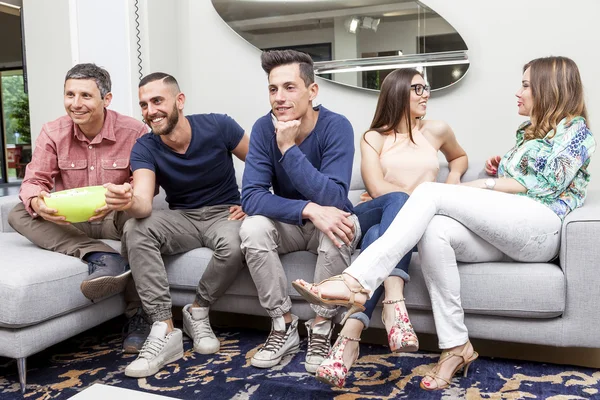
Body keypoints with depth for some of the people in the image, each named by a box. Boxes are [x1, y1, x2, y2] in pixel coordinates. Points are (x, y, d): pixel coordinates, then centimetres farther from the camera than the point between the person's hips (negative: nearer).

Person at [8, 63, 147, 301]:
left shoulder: (134, 132, -12)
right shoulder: (52, 133, -2)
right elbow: (34, 181, -5)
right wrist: (37, 202, -32)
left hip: (116, 219, -3)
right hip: (69, 221, 4)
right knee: (19, 214, -21)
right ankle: (104, 258, -40)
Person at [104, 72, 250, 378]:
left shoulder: (217, 126, -12)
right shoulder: (144, 148, -9)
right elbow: (144, 205, -25)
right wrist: (129, 202, -49)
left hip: (224, 214, -2)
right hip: (181, 219, 2)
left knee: (234, 246, -37)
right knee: (135, 230, -28)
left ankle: (197, 312, -8)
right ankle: (164, 331, -27)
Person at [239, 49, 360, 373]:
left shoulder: (336, 126, -22)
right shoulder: (264, 128, -14)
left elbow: (334, 200, -32)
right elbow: (251, 196, -23)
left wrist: (289, 148, -35)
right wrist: (309, 210, -37)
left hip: (327, 223, -2)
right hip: (289, 225, 2)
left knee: (343, 224, -34)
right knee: (253, 228, -27)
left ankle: (321, 328, -16)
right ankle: (284, 326, -11)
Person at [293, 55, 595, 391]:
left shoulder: (576, 130, 8)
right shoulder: (529, 132, 31)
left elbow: (545, 185, -5)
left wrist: (483, 185, -4)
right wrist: (499, 169, 10)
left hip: (541, 227, -6)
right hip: (505, 232, 7)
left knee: (431, 191, -25)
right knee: (436, 231, -27)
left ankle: (358, 281, -36)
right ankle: (456, 346, -25)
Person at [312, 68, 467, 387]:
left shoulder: (437, 130, 17)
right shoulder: (374, 138, 10)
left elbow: (459, 157, 37)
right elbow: (378, 189, -4)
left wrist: (453, 179, 16)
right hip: (372, 216, -1)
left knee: (378, 236, -37)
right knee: (399, 201, -38)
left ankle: (351, 333, -53)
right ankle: (394, 300, -57)